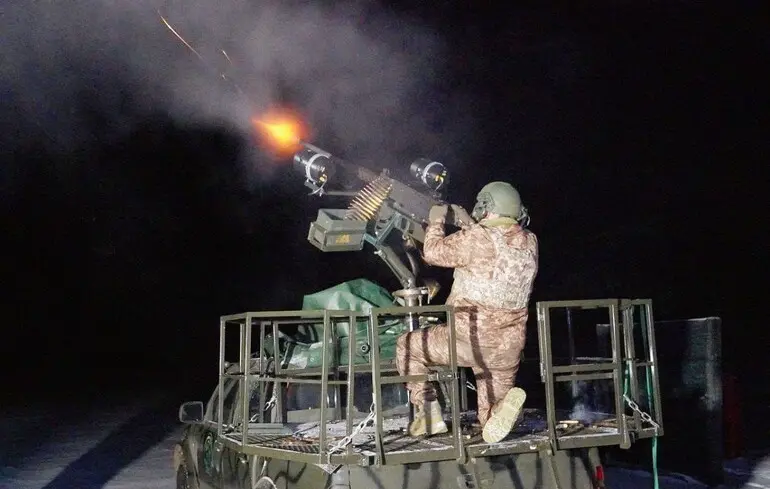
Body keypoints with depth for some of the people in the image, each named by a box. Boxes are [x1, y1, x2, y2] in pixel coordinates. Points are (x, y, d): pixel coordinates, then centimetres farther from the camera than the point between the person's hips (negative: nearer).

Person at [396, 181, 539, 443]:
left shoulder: (477, 238, -15)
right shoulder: (529, 242, 4)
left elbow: (433, 252, -4)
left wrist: (436, 221, 12)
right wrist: (469, 224, 24)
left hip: (469, 340, -5)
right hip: (509, 348, 6)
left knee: (408, 346, 19)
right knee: (493, 424, 20)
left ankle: (428, 412, 10)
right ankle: (506, 403, -14)